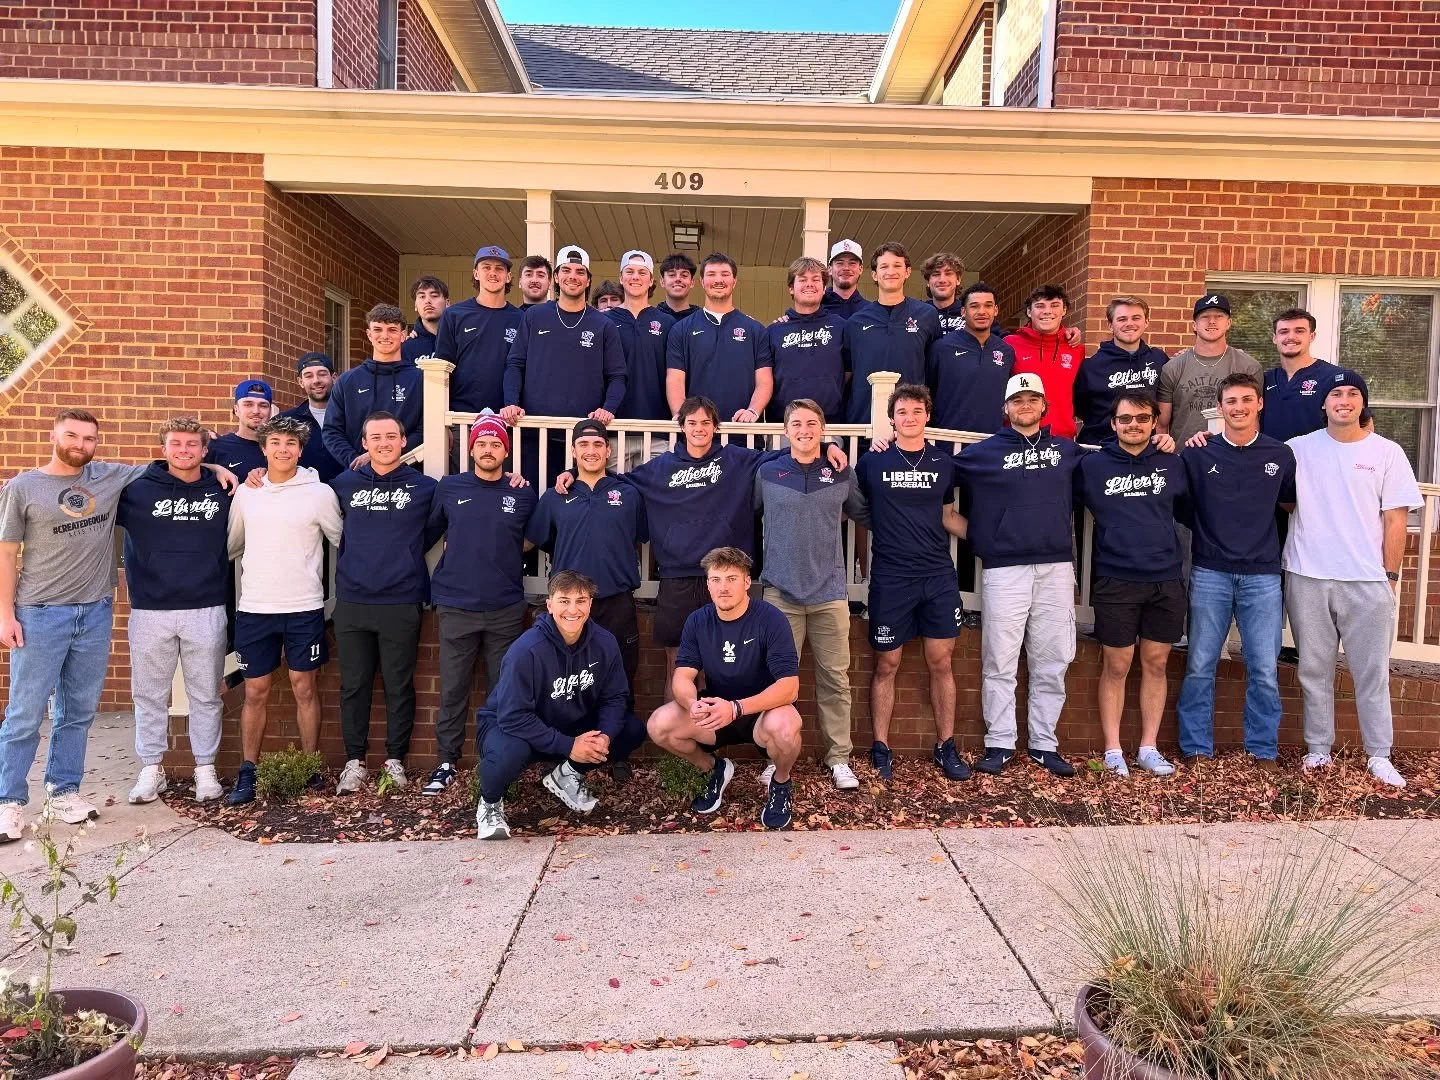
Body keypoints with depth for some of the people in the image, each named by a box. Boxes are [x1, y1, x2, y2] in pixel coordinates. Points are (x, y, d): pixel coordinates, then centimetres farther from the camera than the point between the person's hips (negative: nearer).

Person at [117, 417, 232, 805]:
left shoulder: (223, 492, 5)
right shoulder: (136, 489, 0)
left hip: (206, 612, 0)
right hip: (150, 611, 0)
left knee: (205, 696, 8)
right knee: (150, 695, 9)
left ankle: (205, 769, 19)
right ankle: (151, 770, 22)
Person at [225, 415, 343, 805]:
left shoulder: (320, 493, -3)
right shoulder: (245, 493, 6)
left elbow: (343, 541, 5)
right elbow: (231, 544, 17)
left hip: (304, 608, -2)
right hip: (254, 608, 2)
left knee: (305, 688, 5)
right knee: (255, 692, 7)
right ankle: (247, 773, 17)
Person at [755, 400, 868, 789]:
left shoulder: (841, 475, 7)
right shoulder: (767, 473, 4)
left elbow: (866, 515, 18)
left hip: (829, 594, 1)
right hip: (781, 592, 0)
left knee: (835, 679, 4)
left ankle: (839, 758, 15)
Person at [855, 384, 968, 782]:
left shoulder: (944, 463, 7)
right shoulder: (872, 462, 0)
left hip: (938, 575, 2)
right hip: (890, 578, -2)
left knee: (941, 662, 6)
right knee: (886, 665, 5)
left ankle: (946, 748, 18)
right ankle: (881, 748, 17)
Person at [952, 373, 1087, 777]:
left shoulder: (1068, 451, 14)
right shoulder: (983, 453, 6)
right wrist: (978, 536, 2)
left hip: (1056, 568, 2)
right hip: (1004, 570, -2)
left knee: (1051, 664, 6)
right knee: (1000, 663, 0)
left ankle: (1044, 743, 16)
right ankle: (999, 743, 10)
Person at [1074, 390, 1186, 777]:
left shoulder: (1172, 464, 6)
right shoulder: (1092, 465, 0)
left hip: (1166, 581, 2)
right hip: (1116, 582, -2)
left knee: (1156, 664, 8)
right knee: (1116, 667, 3)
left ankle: (1149, 748, 18)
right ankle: (1113, 750, 12)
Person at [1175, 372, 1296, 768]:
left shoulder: (1281, 455, 6)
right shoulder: (1198, 454, 1)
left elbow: (1291, 500, 20)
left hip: (1262, 576, 1)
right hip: (1209, 574, -1)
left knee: (1264, 671, 2)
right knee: (1199, 667, 3)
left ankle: (1263, 751, 17)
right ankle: (1196, 748, 14)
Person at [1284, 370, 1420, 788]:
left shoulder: (1387, 453, 3)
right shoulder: (1298, 449, 4)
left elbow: (1395, 519, 3)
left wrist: (1390, 575, -1)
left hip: (1367, 581, 0)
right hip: (1306, 579, 1)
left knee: (1372, 672, 5)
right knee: (1314, 670, 8)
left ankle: (1379, 755, 16)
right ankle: (1318, 748, 19)